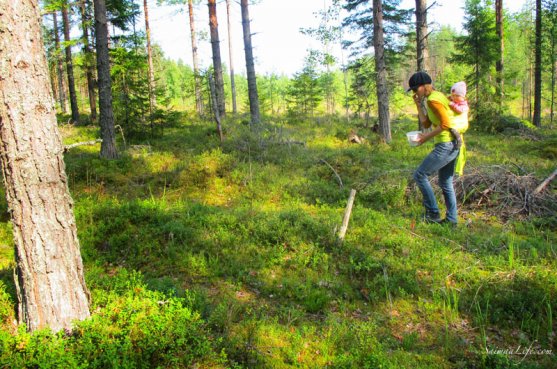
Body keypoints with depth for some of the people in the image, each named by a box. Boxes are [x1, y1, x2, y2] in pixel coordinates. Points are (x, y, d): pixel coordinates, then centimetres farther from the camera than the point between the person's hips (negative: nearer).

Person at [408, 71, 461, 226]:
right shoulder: (435, 97, 16)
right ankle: (452, 219, 21)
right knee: (446, 183, 15)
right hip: (452, 145, 10)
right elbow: (426, 124, 17)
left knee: (420, 175, -2)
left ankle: (433, 213, 4)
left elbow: (445, 124, -22)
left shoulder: (433, 100, -15)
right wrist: (418, 105, 12)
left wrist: (427, 137, -15)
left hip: (445, 146, -10)